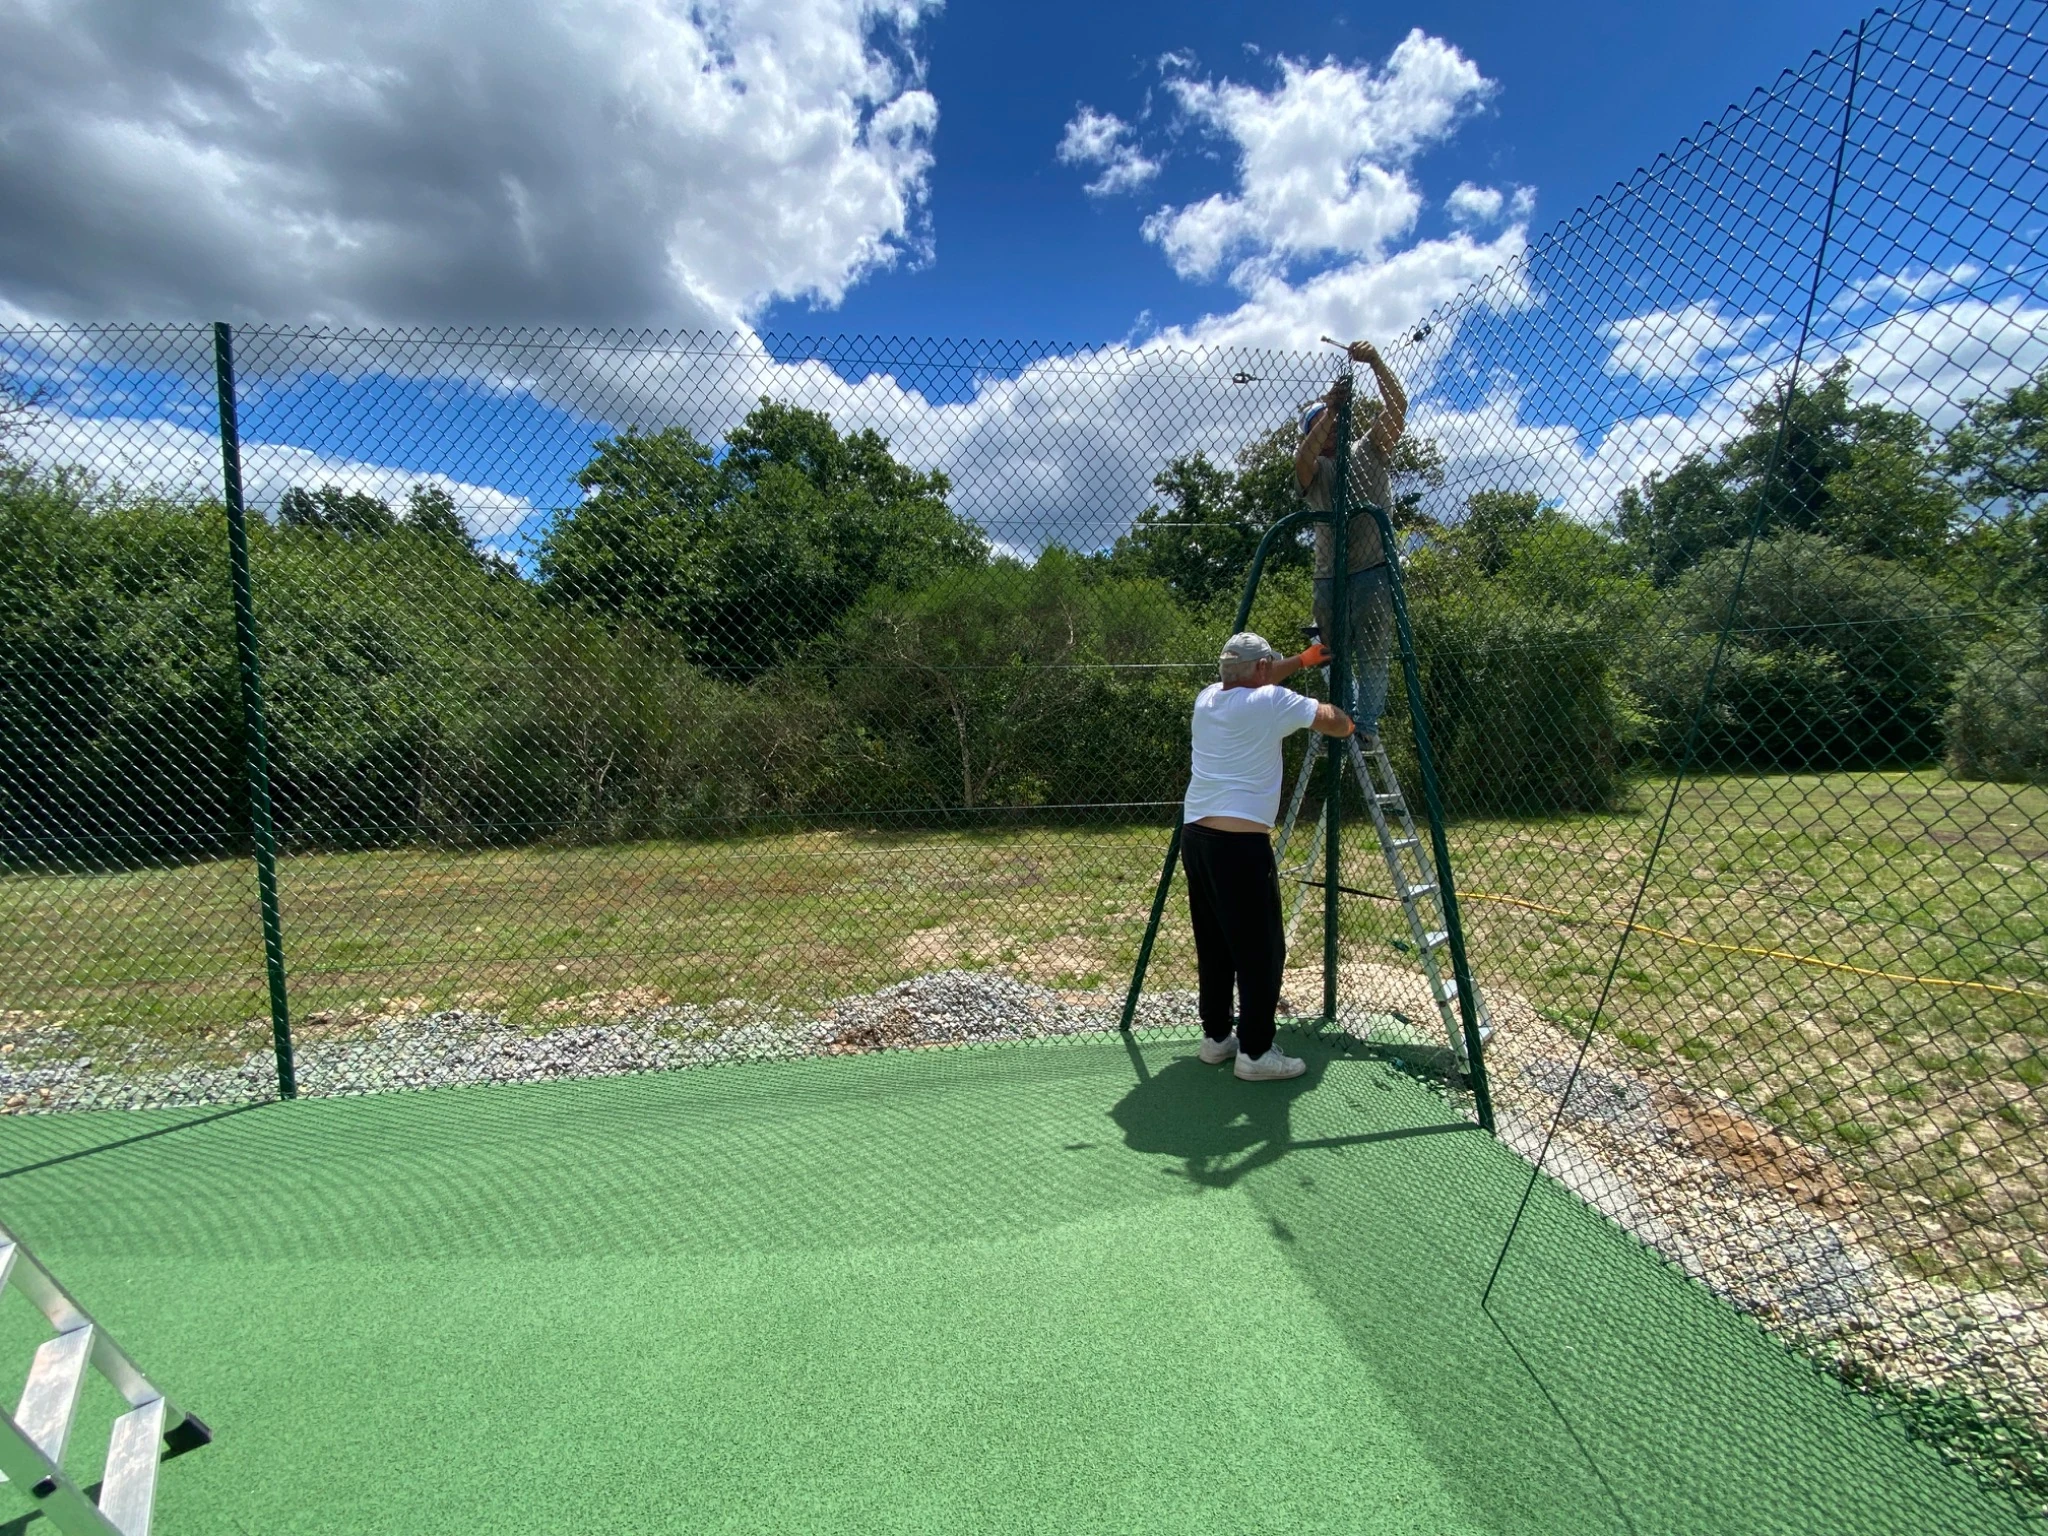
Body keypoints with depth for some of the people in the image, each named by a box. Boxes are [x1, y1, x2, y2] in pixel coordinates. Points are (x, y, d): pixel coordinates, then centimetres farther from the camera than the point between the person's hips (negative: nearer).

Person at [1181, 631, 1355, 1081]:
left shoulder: (1207, 698, 13)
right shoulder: (1271, 702, -6)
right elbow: (1336, 722, 2)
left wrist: (1302, 660, 38)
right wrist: (1345, 725, 25)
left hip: (1194, 837, 8)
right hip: (1240, 843, -8)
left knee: (1213, 945, 16)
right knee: (1261, 950, 2)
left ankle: (1216, 1036, 26)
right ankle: (1255, 1051, 7)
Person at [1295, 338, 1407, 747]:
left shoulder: (1370, 450, 14)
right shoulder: (1313, 469, 13)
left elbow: (1398, 407, 1)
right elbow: (1303, 456, -11)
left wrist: (1375, 362, -9)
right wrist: (1330, 409, -19)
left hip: (1373, 570, -2)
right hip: (1328, 575, 2)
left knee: (1372, 653, -6)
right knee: (1334, 656, 4)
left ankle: (1367, 724, -4)